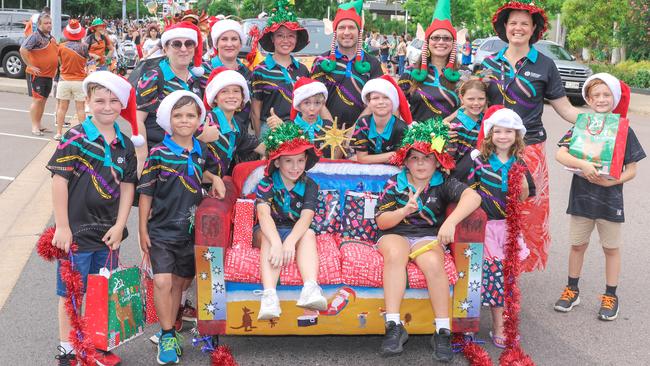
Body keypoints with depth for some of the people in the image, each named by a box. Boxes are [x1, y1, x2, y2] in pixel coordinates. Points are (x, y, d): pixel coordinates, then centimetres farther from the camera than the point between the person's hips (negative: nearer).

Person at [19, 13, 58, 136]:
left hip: (49, 74, 8)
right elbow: (23, 50, -23)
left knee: (43, 99, 13)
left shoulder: (51, 37, 13)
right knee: (37, 99, -6)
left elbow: (56, 52, 29)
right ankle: (34, 127, 0)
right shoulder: (35, 36, -13)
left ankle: (39, 124, 23)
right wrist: (30, 66, -21)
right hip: (36, 74, -8)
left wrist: (55, 67, 17)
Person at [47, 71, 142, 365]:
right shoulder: (75, 138, -12)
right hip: (77, 230, -5)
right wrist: (62, 227, -14)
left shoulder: (125, 144, 4)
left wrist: (119, 226, -2)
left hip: (109, 231, 5)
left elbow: (127, 185, 6)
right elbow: (59, 180, -13)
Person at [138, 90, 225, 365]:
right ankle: (167, 335, 2)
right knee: (162, 282, -15)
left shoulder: (201, 151, 2)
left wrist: (215, 179, 3)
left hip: (191, 230, 4)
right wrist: (143, 230, -6)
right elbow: (146, 193, -6)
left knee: (180, 283, 13)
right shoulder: (159, 153, -10)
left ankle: (168, 333, 28)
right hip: (161, 231, -4)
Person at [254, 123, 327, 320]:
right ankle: (269, 296, -54)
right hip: (267, 231, -1)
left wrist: (290, 242, -42)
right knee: (269, 237, -35)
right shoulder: (266, 184, -11)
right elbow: (264, 214, -28)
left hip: (297, 232, 2)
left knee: (309, 233, -30)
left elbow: (306, 217, -22)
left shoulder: (310, 186, -5)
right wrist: (276, 243, -47)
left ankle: (310, 289, -52)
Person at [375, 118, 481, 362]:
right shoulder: (394, 184, 5)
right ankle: (394, 327, -35)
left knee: (433, 263, -33)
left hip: (428, 236, 0)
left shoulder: (443, 184, 1)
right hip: (395, 234, 0)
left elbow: (473, 197, -19)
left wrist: (451, 221, -35)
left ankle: (443, 331, -23)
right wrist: (405, 209, -17)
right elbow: (381, 222, 2)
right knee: (395, 255, -34)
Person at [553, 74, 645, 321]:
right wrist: (582, 164, -32)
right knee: (577, 245, 14)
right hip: (582, 196, 1)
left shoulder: (624, 130, -5)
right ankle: (572, 290, 30)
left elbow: (631, 170, -4)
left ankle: (610, 296, 25)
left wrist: (610, 182, -20)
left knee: (611, 248, 11)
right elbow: (560, 154, -16)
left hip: (610, 198, -1)